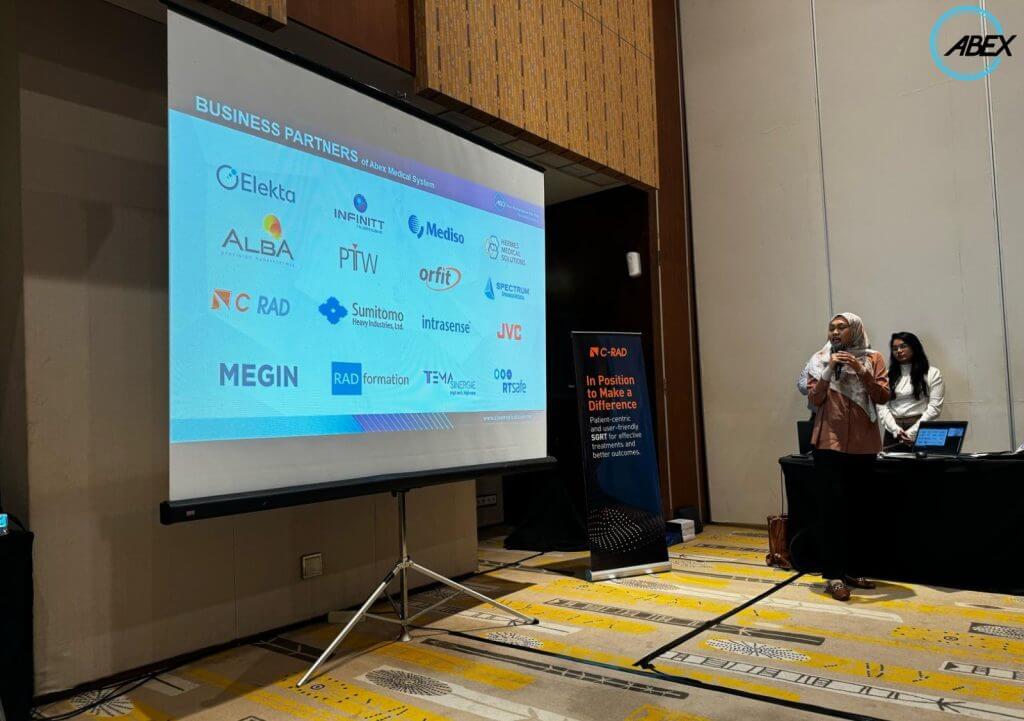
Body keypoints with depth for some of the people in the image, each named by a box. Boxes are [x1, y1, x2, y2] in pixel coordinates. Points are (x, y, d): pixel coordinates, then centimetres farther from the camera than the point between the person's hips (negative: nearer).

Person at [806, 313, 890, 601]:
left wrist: (860, 371, -16)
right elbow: (814, 398, -3)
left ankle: (848, 570, 18)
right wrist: (829, 368, -13)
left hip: (863, 444, 2)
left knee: (857, 510, 7)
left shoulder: (873, 358, 6)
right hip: (829, 443, -1)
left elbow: (883, 396, -4)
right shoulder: (821, 359, 6)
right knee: (832, 508, -7)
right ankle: (833, 575, -6)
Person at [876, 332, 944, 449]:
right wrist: (896, 430, -11)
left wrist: (911, 432, -11)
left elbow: (934, 407, -3)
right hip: (893, 433, 2)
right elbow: (882, 407, 4)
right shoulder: (888, 376, 12)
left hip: (920, 432, -2)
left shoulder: (932, 373, 6)